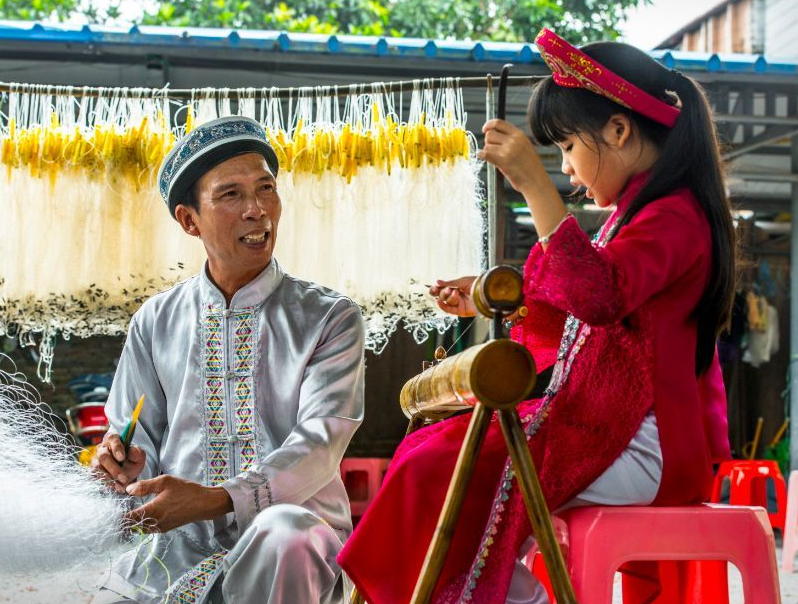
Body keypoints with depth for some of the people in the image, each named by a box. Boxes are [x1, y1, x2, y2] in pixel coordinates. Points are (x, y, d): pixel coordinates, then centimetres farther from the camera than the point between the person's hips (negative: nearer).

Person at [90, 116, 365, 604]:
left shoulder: (331, 319, 2)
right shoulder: (156, 322, 11)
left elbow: (319, 443, -10)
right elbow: (142, 443, 15)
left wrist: (216, 500, -25)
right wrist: (128, 463, -10)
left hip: (293, 548, -2)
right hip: (176, 548, 2)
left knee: (283, 530, -36)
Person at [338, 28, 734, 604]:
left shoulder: (676, 214, -12)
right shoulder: (640, 211, 20)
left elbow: (598, 295, -30)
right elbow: (581, 317, 30)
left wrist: (535, 184, -29)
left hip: (639, 446, -11)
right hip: (600, 422, 11)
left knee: (438, 474, -20)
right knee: (432, 453, 5)